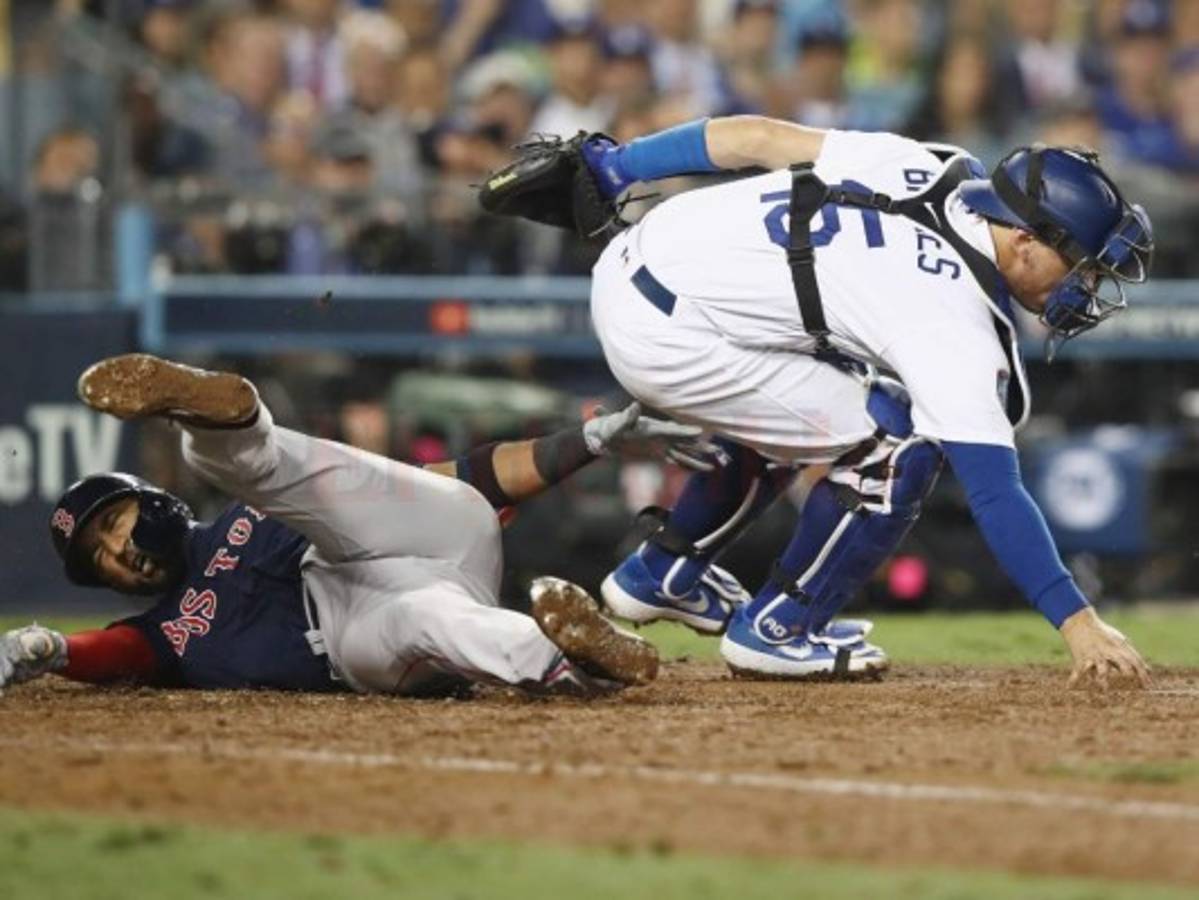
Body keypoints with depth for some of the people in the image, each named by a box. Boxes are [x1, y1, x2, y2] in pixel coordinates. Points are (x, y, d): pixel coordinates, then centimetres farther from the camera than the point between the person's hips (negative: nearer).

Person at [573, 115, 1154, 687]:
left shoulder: (919, 166, 3)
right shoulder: (954, 325, -16)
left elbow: (757, 137, 8)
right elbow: (994, 495, -21)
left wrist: (615, 166, 18)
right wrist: (1078, 621, -22)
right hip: (663, 338, -9)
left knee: (793, 411, 30)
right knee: (898, 448, -5)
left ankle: (659, 577, 38)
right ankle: (774, 631, 6)